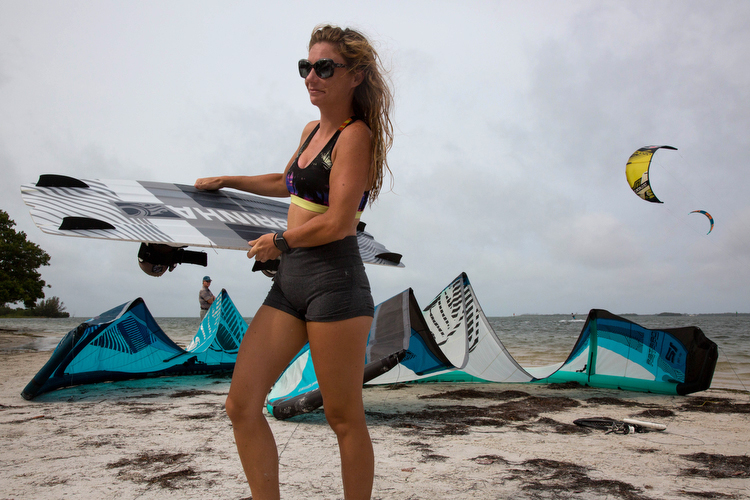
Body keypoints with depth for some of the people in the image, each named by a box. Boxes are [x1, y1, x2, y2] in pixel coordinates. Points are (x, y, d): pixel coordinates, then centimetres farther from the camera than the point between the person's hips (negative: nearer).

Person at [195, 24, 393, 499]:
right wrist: (226, 182, 43)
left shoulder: (356, 136, -8)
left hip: (334, 281, -8)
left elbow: (337, 223, -18)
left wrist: (278, 241, -3)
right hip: (290, 281, 9)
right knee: (242, 406, 3)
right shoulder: (313, 131, 18)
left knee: (344, 419, 2)